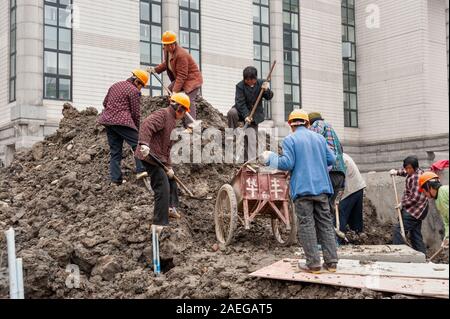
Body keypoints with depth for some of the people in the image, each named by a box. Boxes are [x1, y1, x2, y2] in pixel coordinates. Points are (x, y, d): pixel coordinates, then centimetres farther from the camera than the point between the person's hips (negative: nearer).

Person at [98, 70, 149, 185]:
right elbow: (136, 113, -3)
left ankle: (115, 178, 6)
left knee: (115, 150, 9)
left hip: (107, 120, 8)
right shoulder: (134, 91, -3)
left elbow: (105, 103, 26)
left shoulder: (115, 85, 20)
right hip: (122, 121, -8)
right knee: (137, 144, -5)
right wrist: (137, 128, 9)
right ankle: (141, 170, -17)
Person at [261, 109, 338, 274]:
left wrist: (270, 158, 4)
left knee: (307, 225, 0)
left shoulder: (290, 140, -3)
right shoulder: (319, 138, 12)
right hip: (321, 187, 5)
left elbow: (287, 163, -12)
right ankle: (331, 262, 9)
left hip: (302, 189, -4)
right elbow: (331, 159, 10)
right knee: (326, 223, 8)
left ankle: (313, 264, -1)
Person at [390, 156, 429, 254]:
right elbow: (406, 172, 35)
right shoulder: (417, 171, 10)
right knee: (415, 233, 13)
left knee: (399, 230, -14)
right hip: (416, 210, 11)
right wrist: (396, 172, 17)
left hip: (415, 209, -11)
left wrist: (403, 204, -12)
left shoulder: (416, 177, -21)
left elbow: (415, 197, -24)